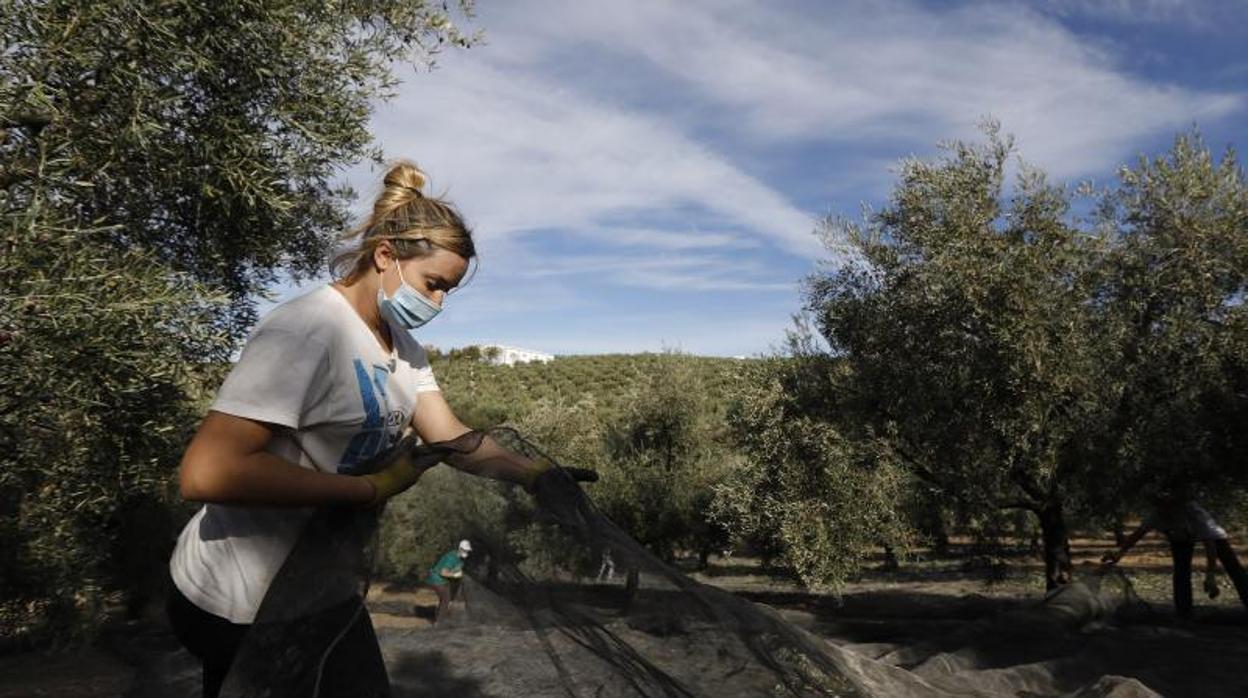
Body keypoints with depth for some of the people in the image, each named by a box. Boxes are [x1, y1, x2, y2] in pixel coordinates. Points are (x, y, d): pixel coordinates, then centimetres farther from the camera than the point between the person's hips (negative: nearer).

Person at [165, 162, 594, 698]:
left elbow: (449, 437, 1)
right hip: (243, 604, -8)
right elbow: (207, 472, -33)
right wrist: (371, 488, -28)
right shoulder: (307, 331, -26)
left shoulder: (399, 344, 4)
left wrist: (534, 474, -14)